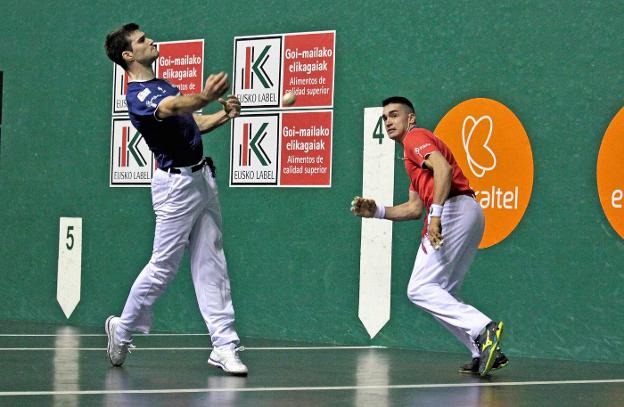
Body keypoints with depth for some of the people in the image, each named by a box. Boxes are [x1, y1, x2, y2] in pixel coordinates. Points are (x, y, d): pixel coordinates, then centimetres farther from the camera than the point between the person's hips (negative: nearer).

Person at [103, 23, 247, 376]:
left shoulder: (164, 85, 15)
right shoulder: (138, 95, -15)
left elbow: (196, 122, 18)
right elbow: (173, 108, -36)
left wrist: (224, 115, -3)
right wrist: (204, 97, -56)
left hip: (203, 177, 8)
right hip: (176, 184, -8)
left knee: (212, 265, 4)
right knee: (163, 267, -1)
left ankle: (224, 346, 4)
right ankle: (123, 329, 20)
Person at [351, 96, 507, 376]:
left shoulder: (416, 137, 2)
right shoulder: (412, 156, 32)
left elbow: (444, 168, -18)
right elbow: (415, 208, 30)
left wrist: (436, 214, -26)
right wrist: (377, 211, 21)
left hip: (454, 208, -10)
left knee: (420, 290, -14)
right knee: (442, 295, 13)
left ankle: (483, 330, -28)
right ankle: (485, 352, 2)